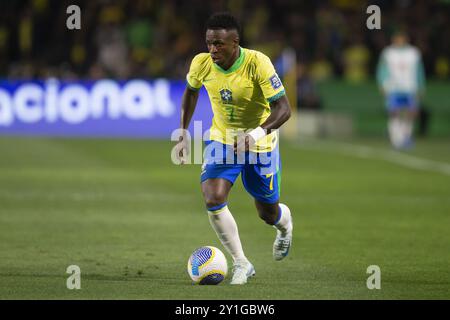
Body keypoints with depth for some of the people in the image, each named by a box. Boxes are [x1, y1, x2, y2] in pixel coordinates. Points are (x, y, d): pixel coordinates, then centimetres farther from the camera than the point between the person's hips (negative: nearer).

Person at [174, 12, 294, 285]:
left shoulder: (258, 63, -29)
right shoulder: (202, 63, -16)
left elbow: (283, 108, -30)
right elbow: (191, 91, 8)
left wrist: (256, 133, -46)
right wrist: (184, 134, 5)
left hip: (259, 144, -2)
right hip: (221, 139, 3)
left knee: (268, 214, 11)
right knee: (213, 200, -20)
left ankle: (285, 224, 51)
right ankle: (241, 264, -4)